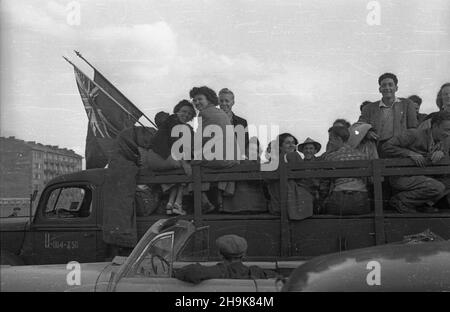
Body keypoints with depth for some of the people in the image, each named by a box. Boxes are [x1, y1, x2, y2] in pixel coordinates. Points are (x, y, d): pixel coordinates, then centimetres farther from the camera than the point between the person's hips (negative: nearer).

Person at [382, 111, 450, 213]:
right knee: (438, 188, -27)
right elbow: (387, 147, -17)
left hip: (421, 177, 8)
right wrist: (411, 153, -26)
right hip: (402, 178, -8)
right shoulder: (414, 135, -18)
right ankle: (400, 200, -10)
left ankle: (422, 203, 1)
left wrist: (441, 153, -20)